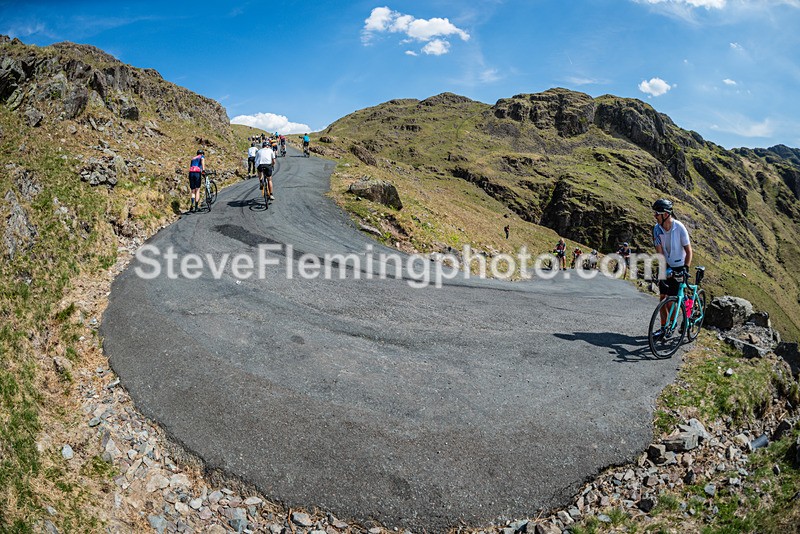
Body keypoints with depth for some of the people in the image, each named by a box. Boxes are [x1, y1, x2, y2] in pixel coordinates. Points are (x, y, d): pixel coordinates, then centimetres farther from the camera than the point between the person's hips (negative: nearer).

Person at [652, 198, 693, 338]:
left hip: (679, 267, -4)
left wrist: (686, 268, -24)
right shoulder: (657, 228, -8)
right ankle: (663, 327, 13)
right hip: (666, 266, 4)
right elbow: (659, 252, -11)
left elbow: (688, 251, -14)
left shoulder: (679, 228, -19)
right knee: (663, 297, 4)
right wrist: (665, 269, -21)